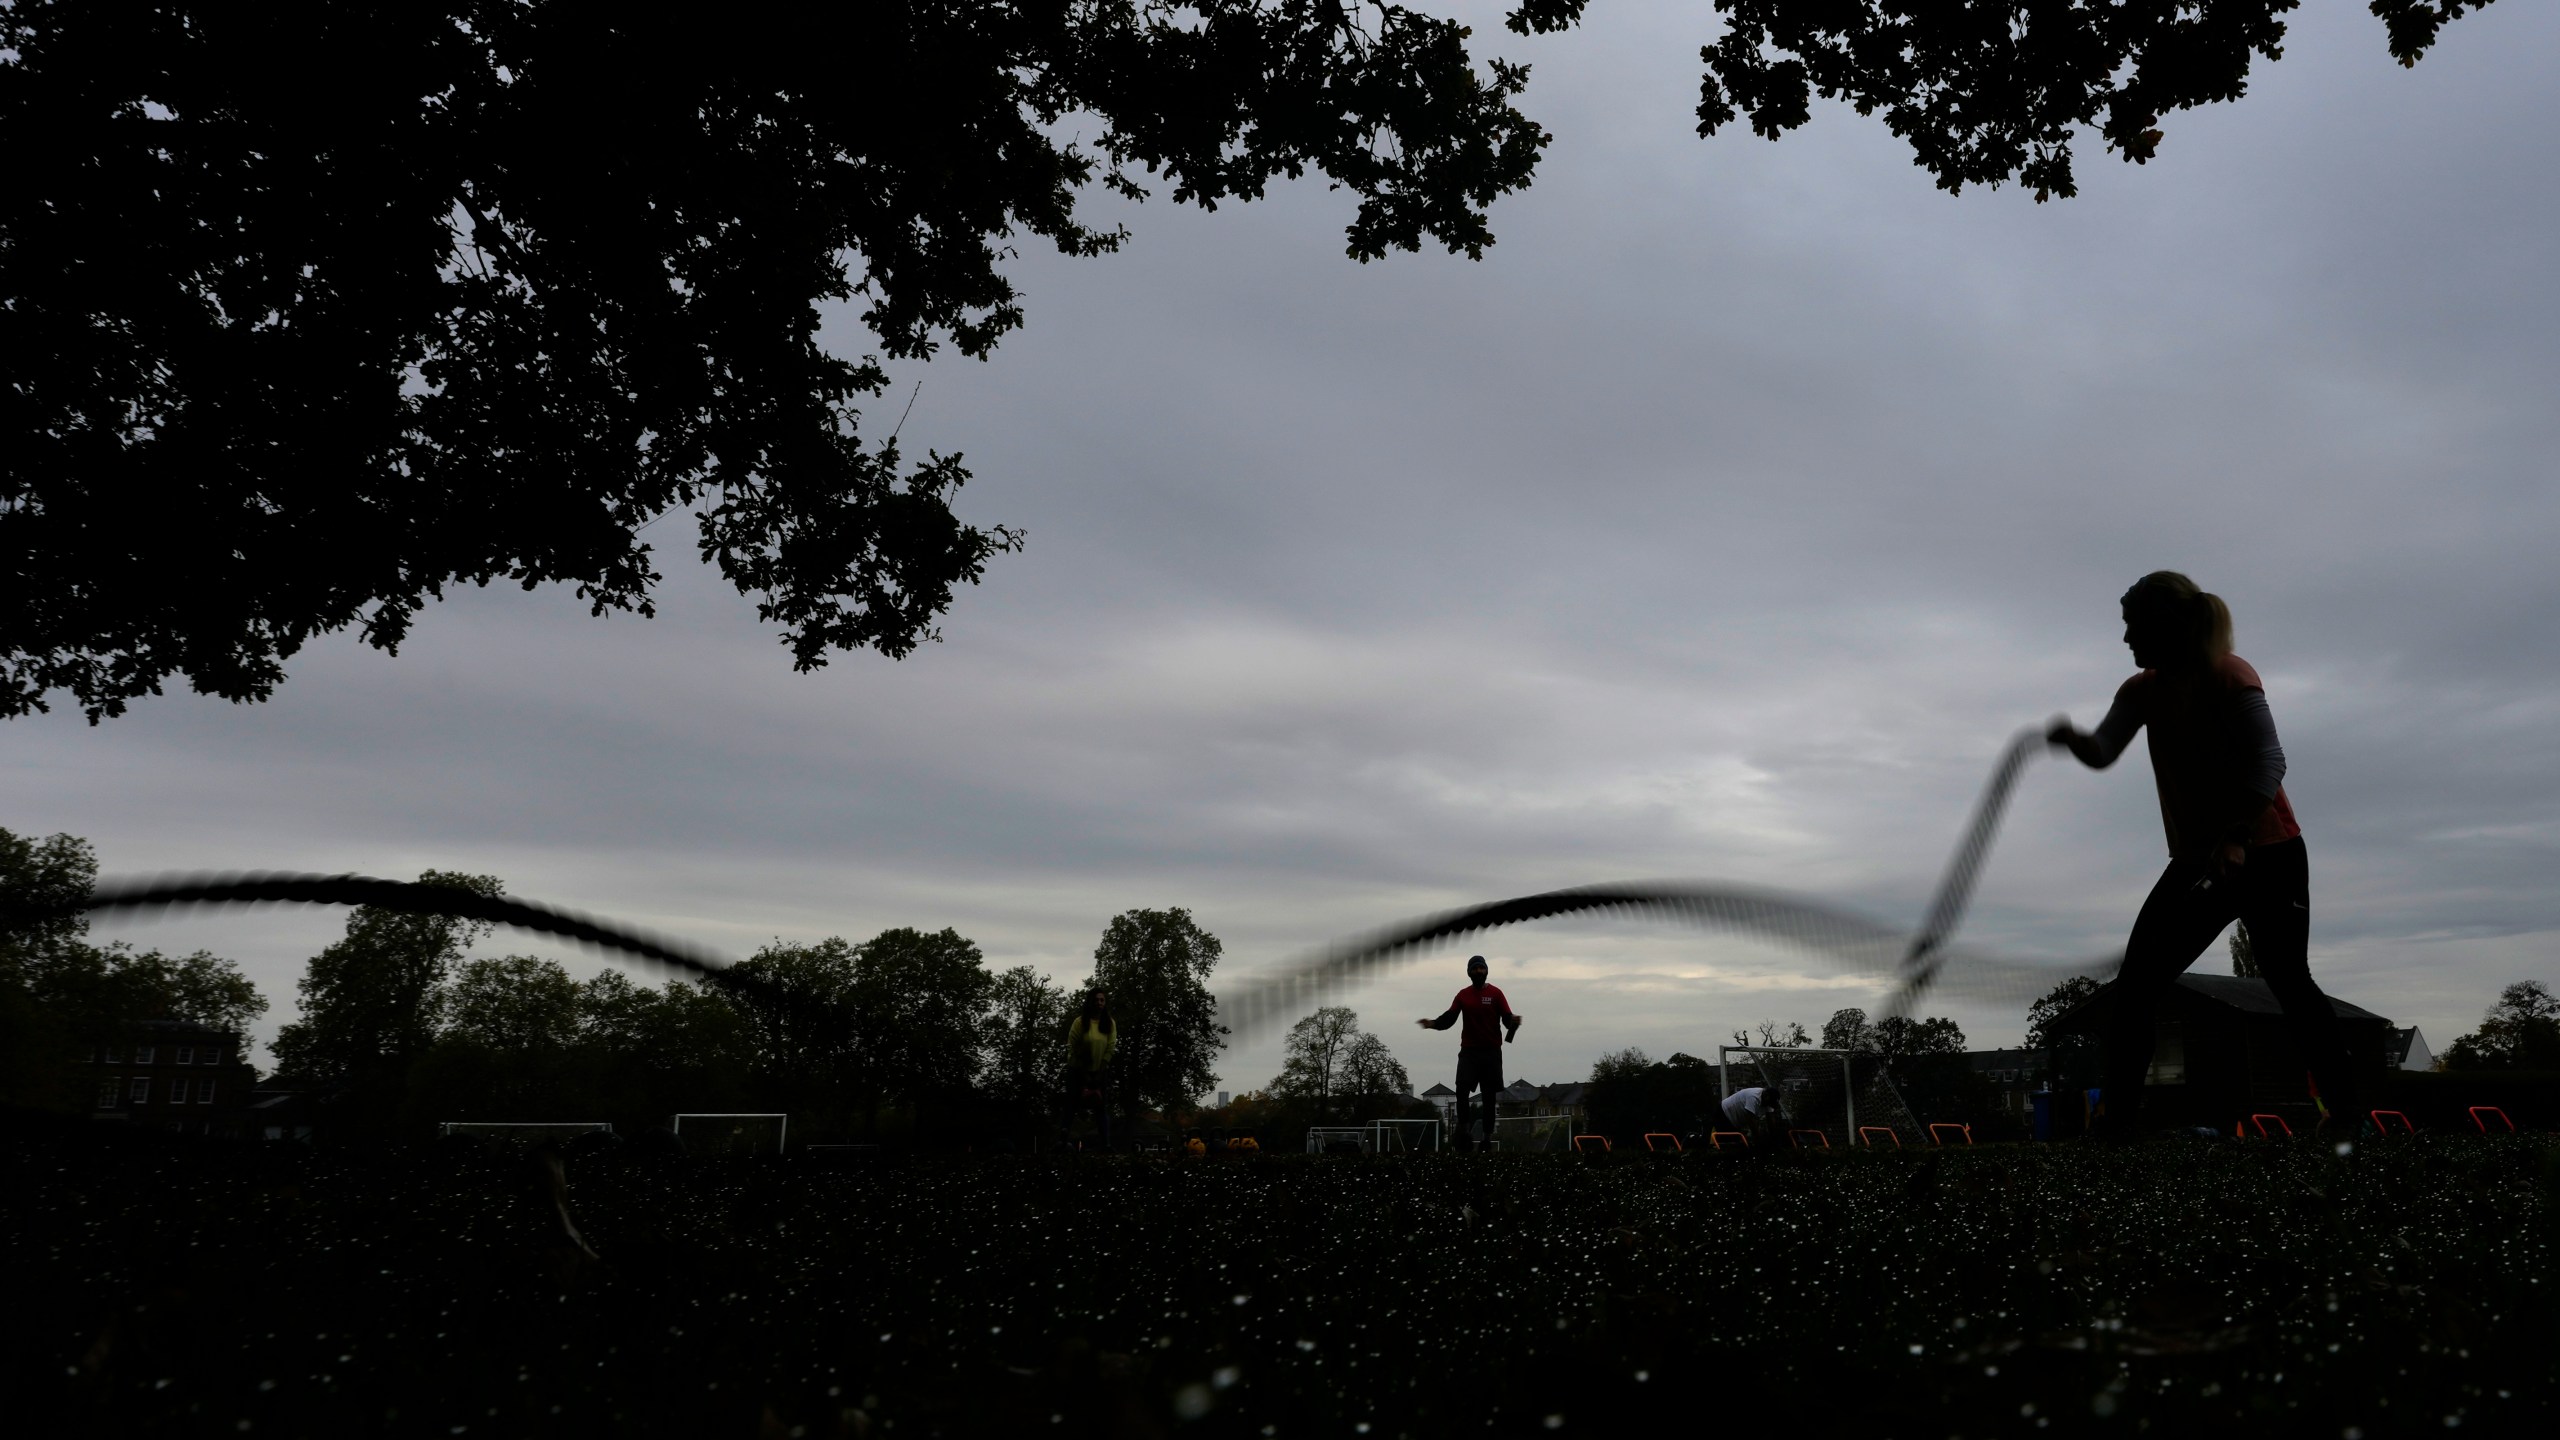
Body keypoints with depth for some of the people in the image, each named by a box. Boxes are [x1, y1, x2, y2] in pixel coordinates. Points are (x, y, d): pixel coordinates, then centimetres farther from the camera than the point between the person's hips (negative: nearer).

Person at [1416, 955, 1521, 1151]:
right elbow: (1449, 1017, 1)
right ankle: (1465, 1123, 3)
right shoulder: (1463, 995, 8)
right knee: (1461, 1089, -14)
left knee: (1489, 1094, 2)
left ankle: (1488, 1135, 8)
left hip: (1491, 1051, -2)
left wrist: (1513, 1022, -33)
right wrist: (1433, 1023, -18)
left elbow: (1506, 1017, -8)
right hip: (1469, 1050, 2)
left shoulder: (1495, 994, 0)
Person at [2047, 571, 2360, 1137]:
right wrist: (2073, 738, -32)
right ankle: (2117, 1111, 0)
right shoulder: (2142, 690, 4)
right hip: (2197, 861, 6)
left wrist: (2234, 839, -31)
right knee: (2136, 985, -3)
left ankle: (2343, 1105, 15)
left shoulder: (2231, 678, -14)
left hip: (2266, 853, -6)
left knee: (2288, 983, 0)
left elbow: (2269, 764, -20)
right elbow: (2103, 751, -8)